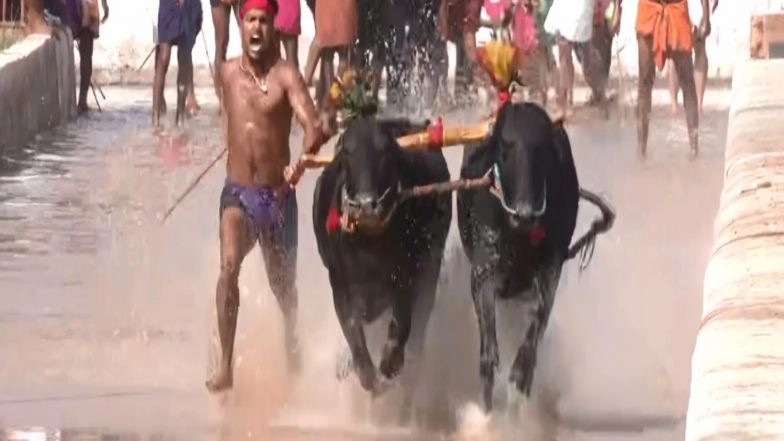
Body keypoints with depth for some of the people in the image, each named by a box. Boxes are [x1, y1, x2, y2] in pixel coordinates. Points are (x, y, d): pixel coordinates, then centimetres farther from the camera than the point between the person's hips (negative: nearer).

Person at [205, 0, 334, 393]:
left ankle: (293, 358, 41)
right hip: (237, 192, 1)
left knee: (284, 287, 13)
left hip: (277, 194, -1)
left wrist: (303, 158, -40)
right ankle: (225, 365, -25)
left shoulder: (285, 75, -9)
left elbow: (314, 126, -23)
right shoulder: (228, 73, 2)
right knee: (228, 266, -25)